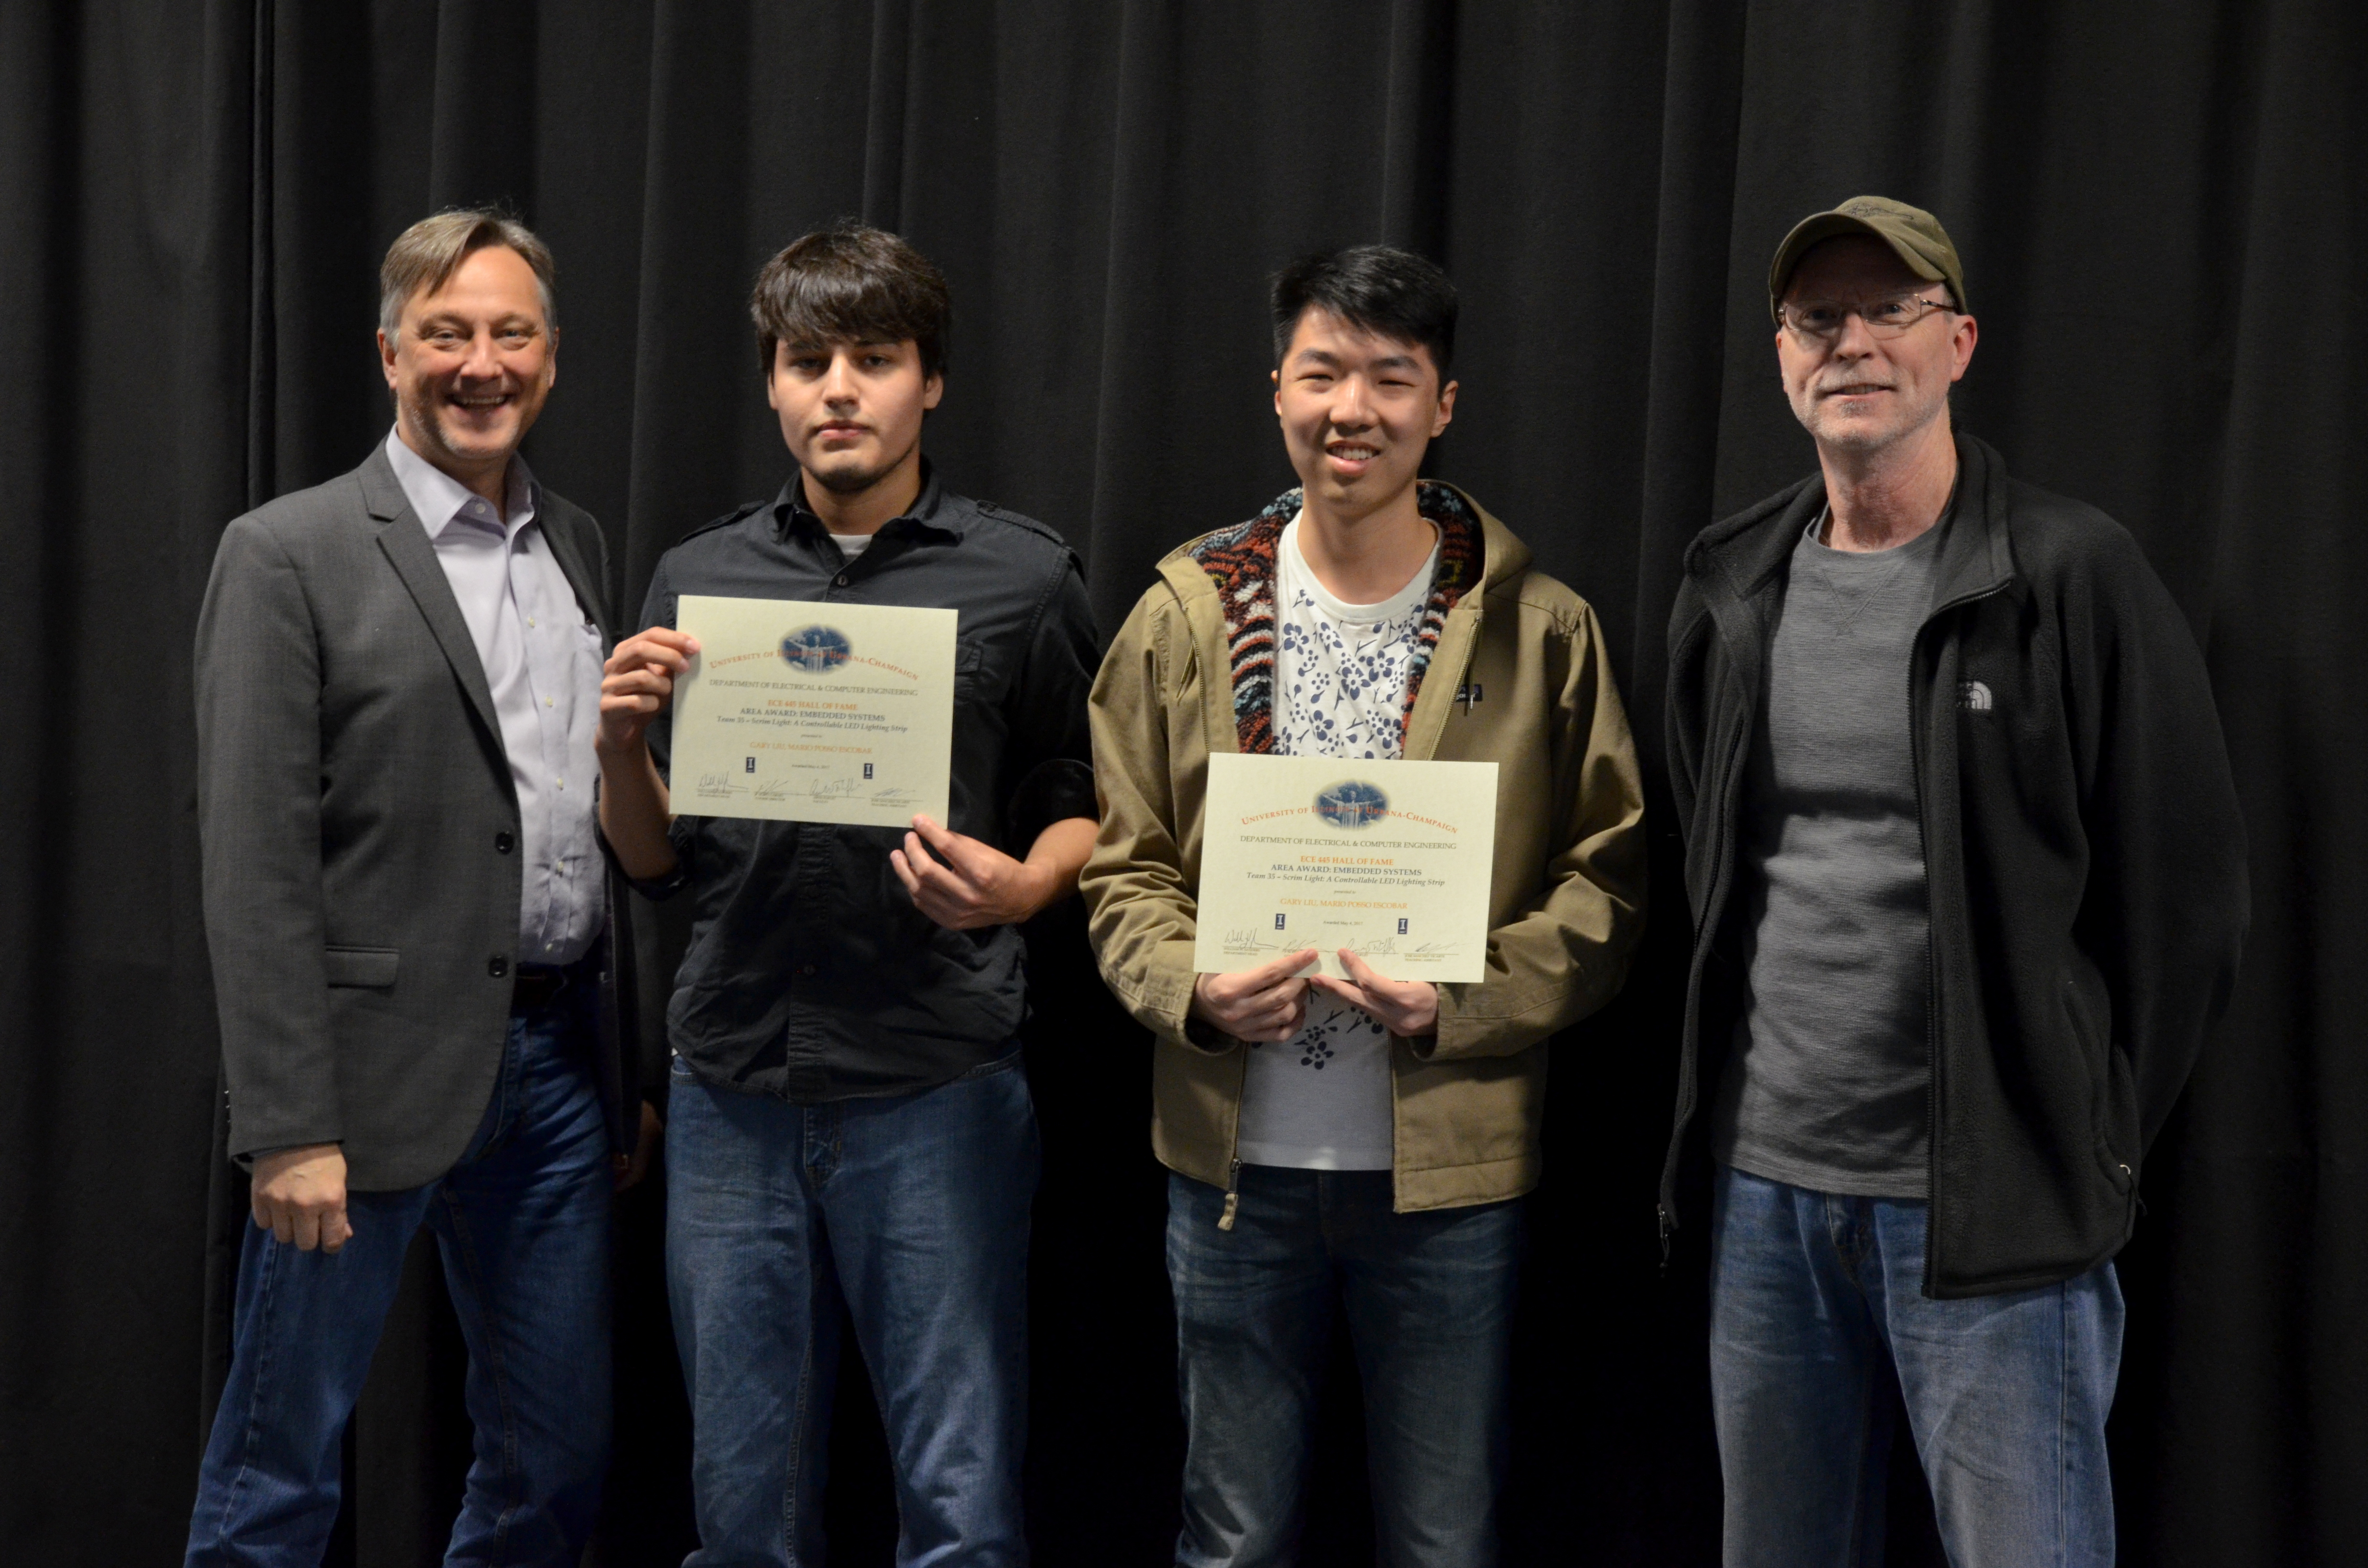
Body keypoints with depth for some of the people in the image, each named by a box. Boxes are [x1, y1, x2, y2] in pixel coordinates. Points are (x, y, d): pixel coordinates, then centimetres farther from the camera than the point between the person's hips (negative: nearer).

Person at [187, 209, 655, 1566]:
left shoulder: (581, 549, 13)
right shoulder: (289, 555, -6)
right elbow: (255, 859, -11)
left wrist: (630, 1068, 14)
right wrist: (287, 1125, -16)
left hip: (560, 1058, 6)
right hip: (379, 1064, -6)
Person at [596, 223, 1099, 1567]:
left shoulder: (1025, 578, 2)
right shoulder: (699, 579, 10)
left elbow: (1081, 804, 8)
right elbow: (654, 861, 13)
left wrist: (1022, 890, -14)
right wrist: (624, 741, -7)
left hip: (938, 1088, -3)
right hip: (734, 1089, 3)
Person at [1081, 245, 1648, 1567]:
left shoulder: (1541, 629, -1)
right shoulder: (1188, 614, 4)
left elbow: (1609, 882, -1)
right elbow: (1124, 866, 6)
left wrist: (1464, 1001, -16)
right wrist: (1193, 991, -13)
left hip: (1452, 1166, -1)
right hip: (1238, 1159, 1)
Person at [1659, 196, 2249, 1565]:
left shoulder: (2073, 575, -7)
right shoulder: (1732, 591, 9)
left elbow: (2185, 890, -5)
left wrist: (2096, 1134, -4)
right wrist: (1722, 1113, 10)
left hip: (1993, 1206, -5)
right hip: (1765, 1191, 5)